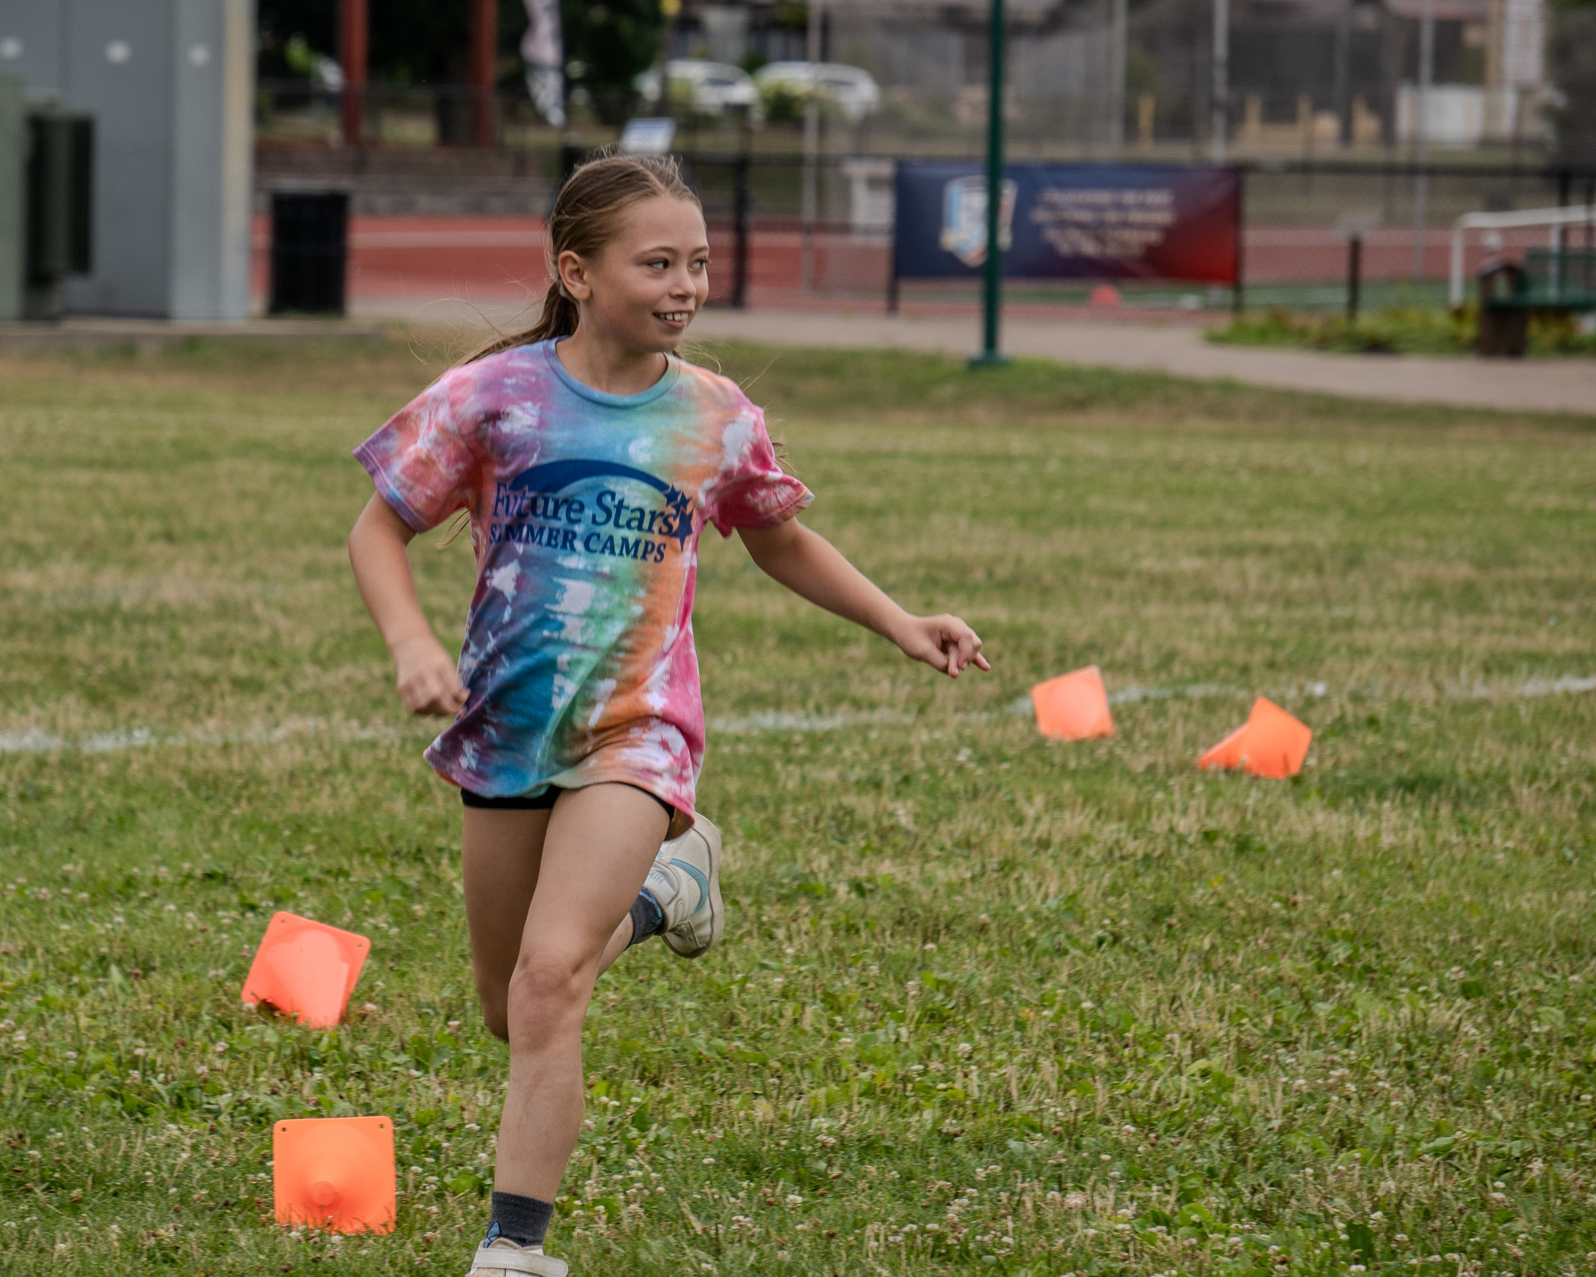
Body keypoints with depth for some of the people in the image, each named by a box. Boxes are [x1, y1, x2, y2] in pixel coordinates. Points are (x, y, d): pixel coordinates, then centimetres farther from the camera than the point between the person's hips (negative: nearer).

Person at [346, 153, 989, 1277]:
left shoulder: (716, 419, -2)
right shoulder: (495, 396, -8)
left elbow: (779, 541, 17)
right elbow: (381, 529, 0)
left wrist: (899, 623, 9)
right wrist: (412, 643, -17)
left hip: (635, 730, -2)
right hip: (509, 725, 2)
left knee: (550, 981, -21)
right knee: (512, 1012, 15)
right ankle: (660, 883, 45)